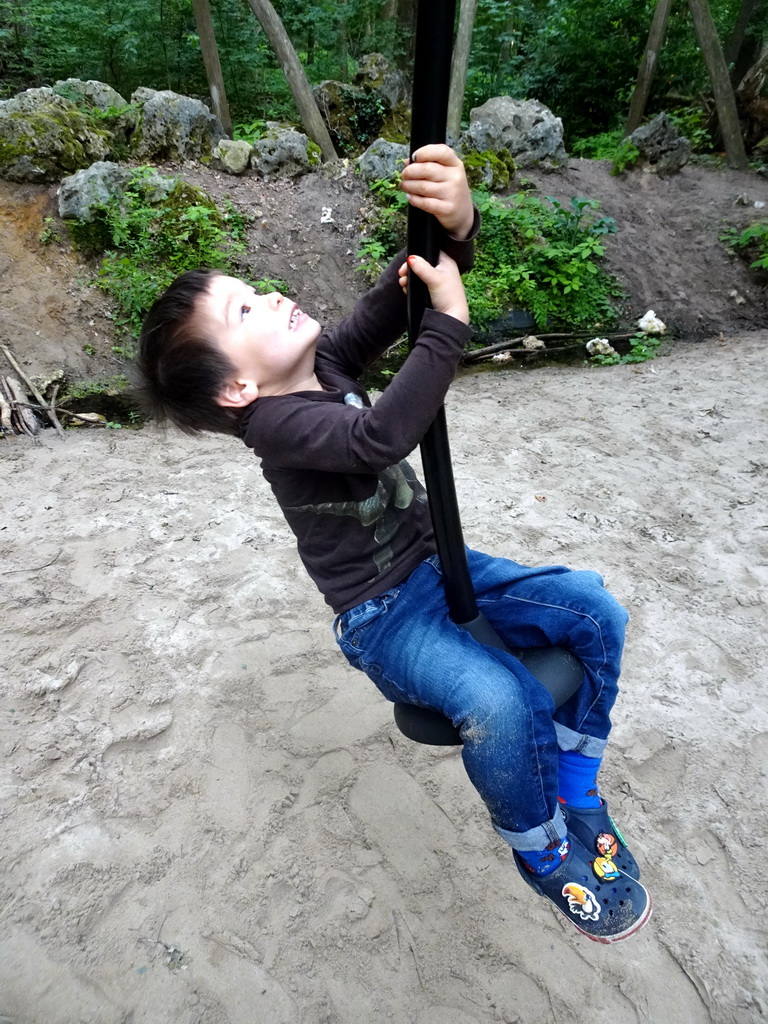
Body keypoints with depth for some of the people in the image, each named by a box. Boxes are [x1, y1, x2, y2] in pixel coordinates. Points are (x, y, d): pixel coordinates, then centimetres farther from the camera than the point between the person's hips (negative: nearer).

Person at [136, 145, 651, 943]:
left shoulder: (325, 363, -1)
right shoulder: (277, 423, -20)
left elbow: (401, 290, -5)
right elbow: (379, 438, -39)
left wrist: (455, 224, -26)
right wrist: (450, 322, -32)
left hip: (441, 569, 8)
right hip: (381, 617, -7)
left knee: (592, 608, -3)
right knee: (500, 703, -30)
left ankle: (575, 794, 17)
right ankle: (544, 854, 6)